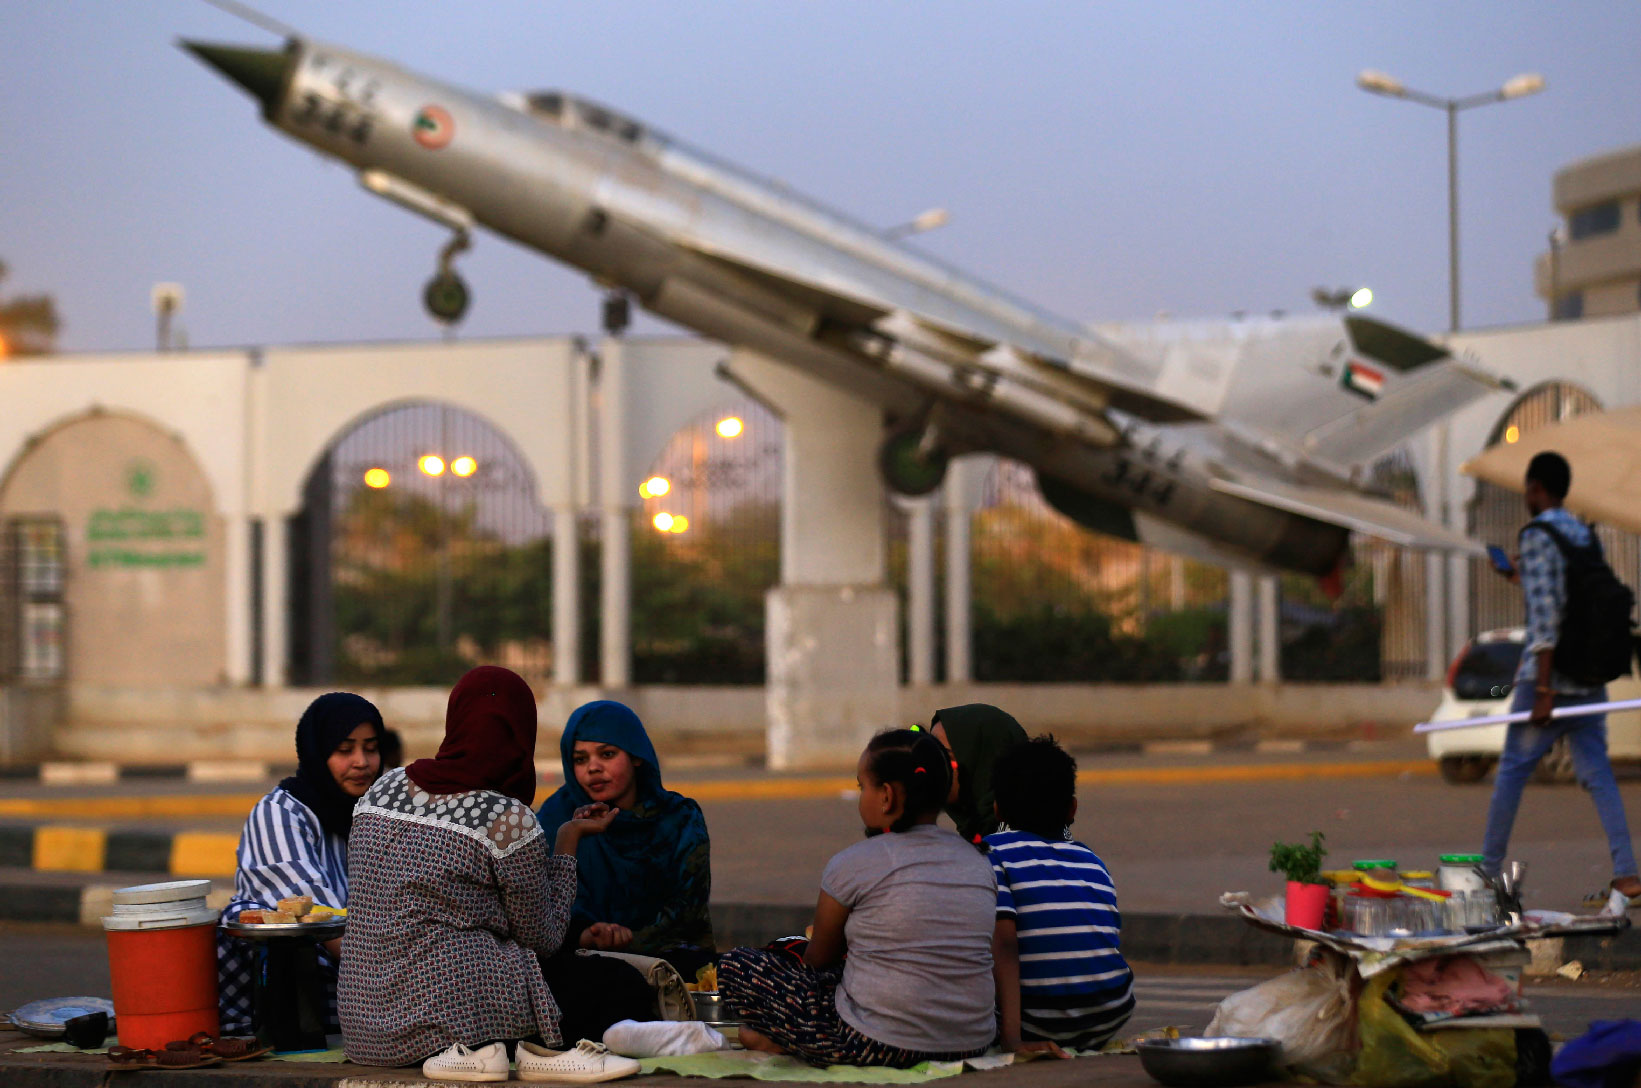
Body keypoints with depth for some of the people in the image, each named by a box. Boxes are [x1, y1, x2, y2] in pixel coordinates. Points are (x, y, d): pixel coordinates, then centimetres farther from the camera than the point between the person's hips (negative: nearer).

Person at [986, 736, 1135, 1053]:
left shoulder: (992, 852, 0)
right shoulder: (1092, 861, 14)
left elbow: (1003, 943, -13)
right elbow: (1115, 941, 15)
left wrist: (1012, 1039, -20)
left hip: (1040, 1028, -4)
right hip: (1110, 1019, 4)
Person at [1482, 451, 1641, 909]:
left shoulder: (1537, 536, -11)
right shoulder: (1585, 536, 13)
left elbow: (1545, 616, -18)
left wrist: (1543, 690, -20)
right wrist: (1519, 578, 35)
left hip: (1549, 669, -7)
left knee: (1513, 768, 6)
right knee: (1597, 773, 2)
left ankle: (1489, 868, 14)